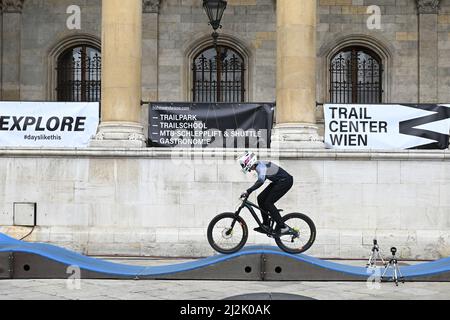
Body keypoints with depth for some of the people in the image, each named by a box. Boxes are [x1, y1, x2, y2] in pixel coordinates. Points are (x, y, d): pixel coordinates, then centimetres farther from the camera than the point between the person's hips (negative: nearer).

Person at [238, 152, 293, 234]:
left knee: (268, 203, -14)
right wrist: (248, 192, 15)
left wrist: (248, 191, -42)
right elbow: (260, 181, 19)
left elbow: (260, 181, -39)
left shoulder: (261, 166, -23)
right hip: (278, 182, 10)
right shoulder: (259, 165, 8)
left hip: (286, 181, -10)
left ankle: (283, 227, -10)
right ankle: (266, 226, 10)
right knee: (261, 198, 5)